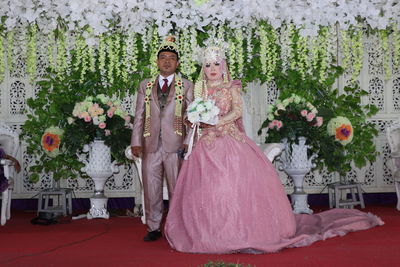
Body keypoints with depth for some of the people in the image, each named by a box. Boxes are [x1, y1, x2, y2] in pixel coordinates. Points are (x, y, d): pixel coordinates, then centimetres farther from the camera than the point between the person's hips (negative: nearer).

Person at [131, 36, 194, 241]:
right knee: (151, 188, 4)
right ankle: (154, 228, 16)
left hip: (176, 145, -2)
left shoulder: (186, 86, 9)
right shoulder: (145, 86, 15)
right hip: (151, 145, 2)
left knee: (177, 188, 1)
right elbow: (139, 116, 11)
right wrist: (136, 142, 2)